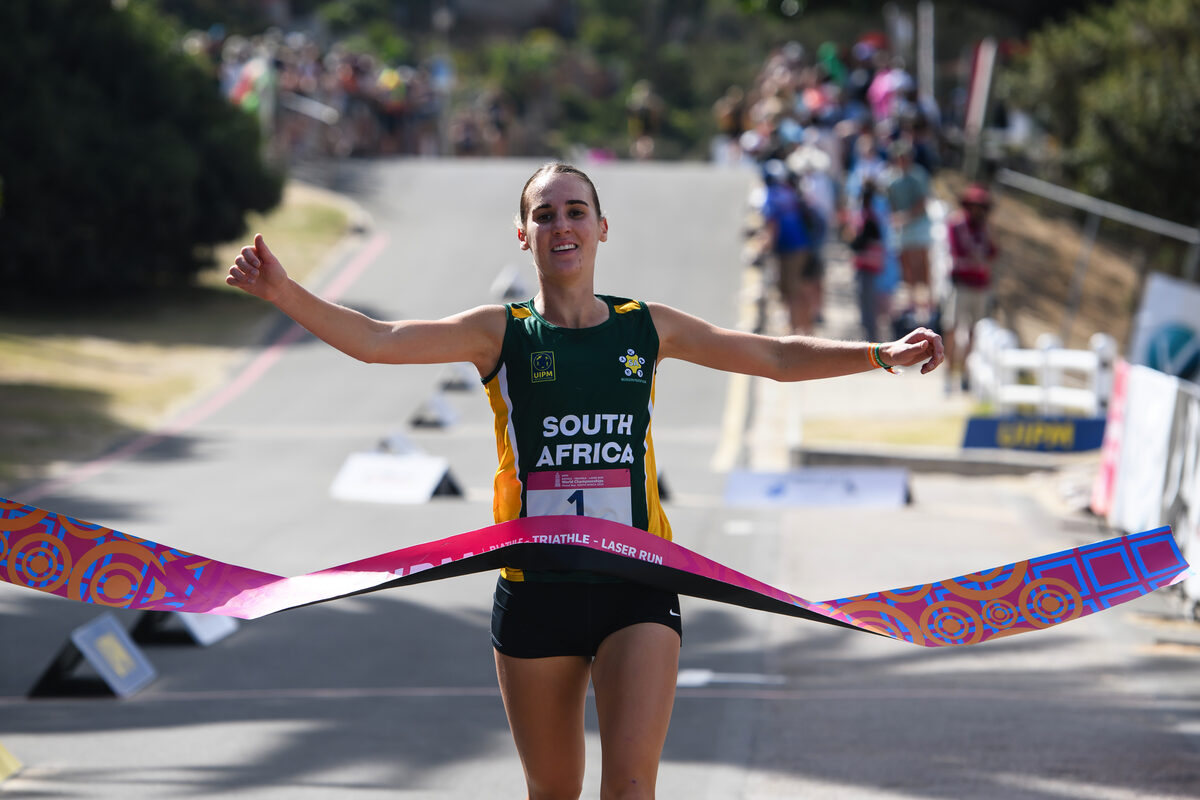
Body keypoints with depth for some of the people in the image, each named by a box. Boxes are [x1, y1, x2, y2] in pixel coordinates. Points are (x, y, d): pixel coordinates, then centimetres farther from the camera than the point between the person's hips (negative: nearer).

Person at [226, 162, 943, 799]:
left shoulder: (649, 328, 9)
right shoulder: (501, 333, 3)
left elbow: (780, 357, 17)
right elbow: (379, 342, -10)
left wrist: (881, 354, 7)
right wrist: (285, 293, -23)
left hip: (637, 585, 0)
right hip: (535, 587, 0)